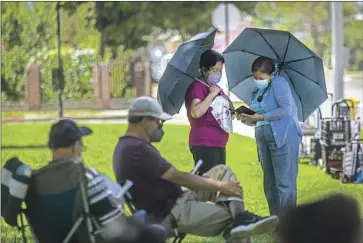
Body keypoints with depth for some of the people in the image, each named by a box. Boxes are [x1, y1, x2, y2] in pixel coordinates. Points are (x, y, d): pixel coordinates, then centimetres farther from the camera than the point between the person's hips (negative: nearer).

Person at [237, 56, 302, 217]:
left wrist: (261, 117, -17)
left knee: (284, 182, -12)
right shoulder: (257, 91, 18)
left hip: (283, 137, -9)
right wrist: (248, 118, -1)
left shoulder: (278, 83, -4)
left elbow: (285, 109, -15)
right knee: (269, 184, 9)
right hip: (263, 139, 9)